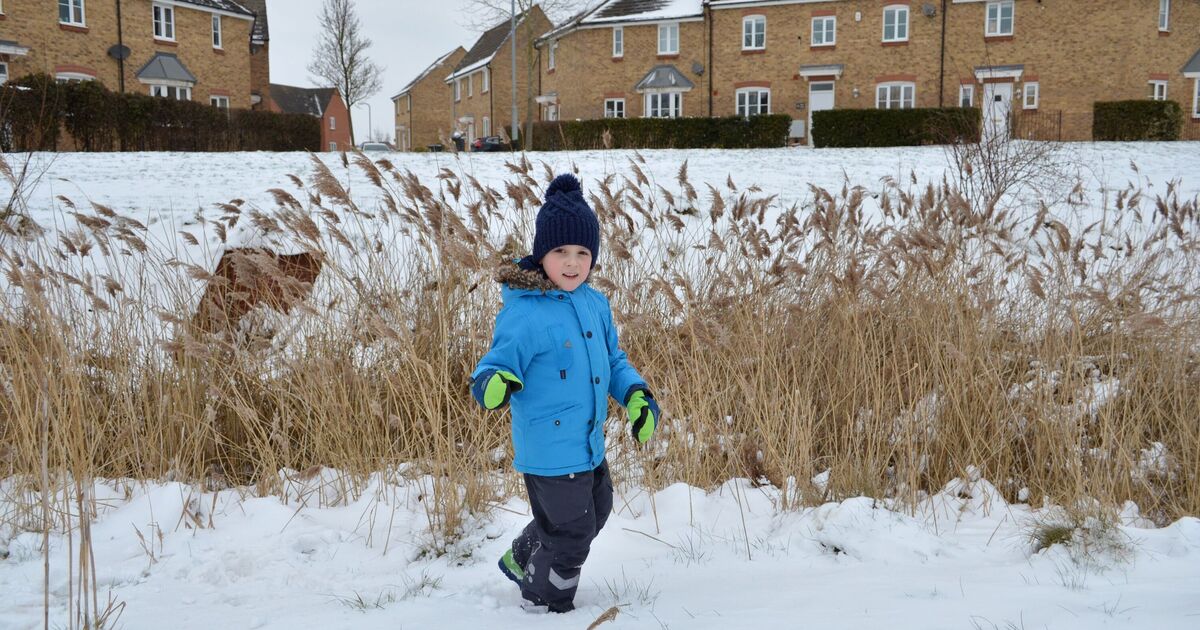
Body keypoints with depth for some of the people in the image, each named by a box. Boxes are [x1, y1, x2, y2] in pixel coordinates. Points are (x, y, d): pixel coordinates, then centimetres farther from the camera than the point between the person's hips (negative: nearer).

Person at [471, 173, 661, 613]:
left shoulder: (595, 303, 1)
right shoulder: (523, 314, -22)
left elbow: (612, 360, 13)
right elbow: (495, 367, -21)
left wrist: (636, 395, -3)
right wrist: (493, 384, -43)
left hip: (591, 446, 9)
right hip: (550, 454, -8)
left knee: (594, 515, 29)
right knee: (570, 537, 7)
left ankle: (521, 560, 52)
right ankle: (547, 603, 36)